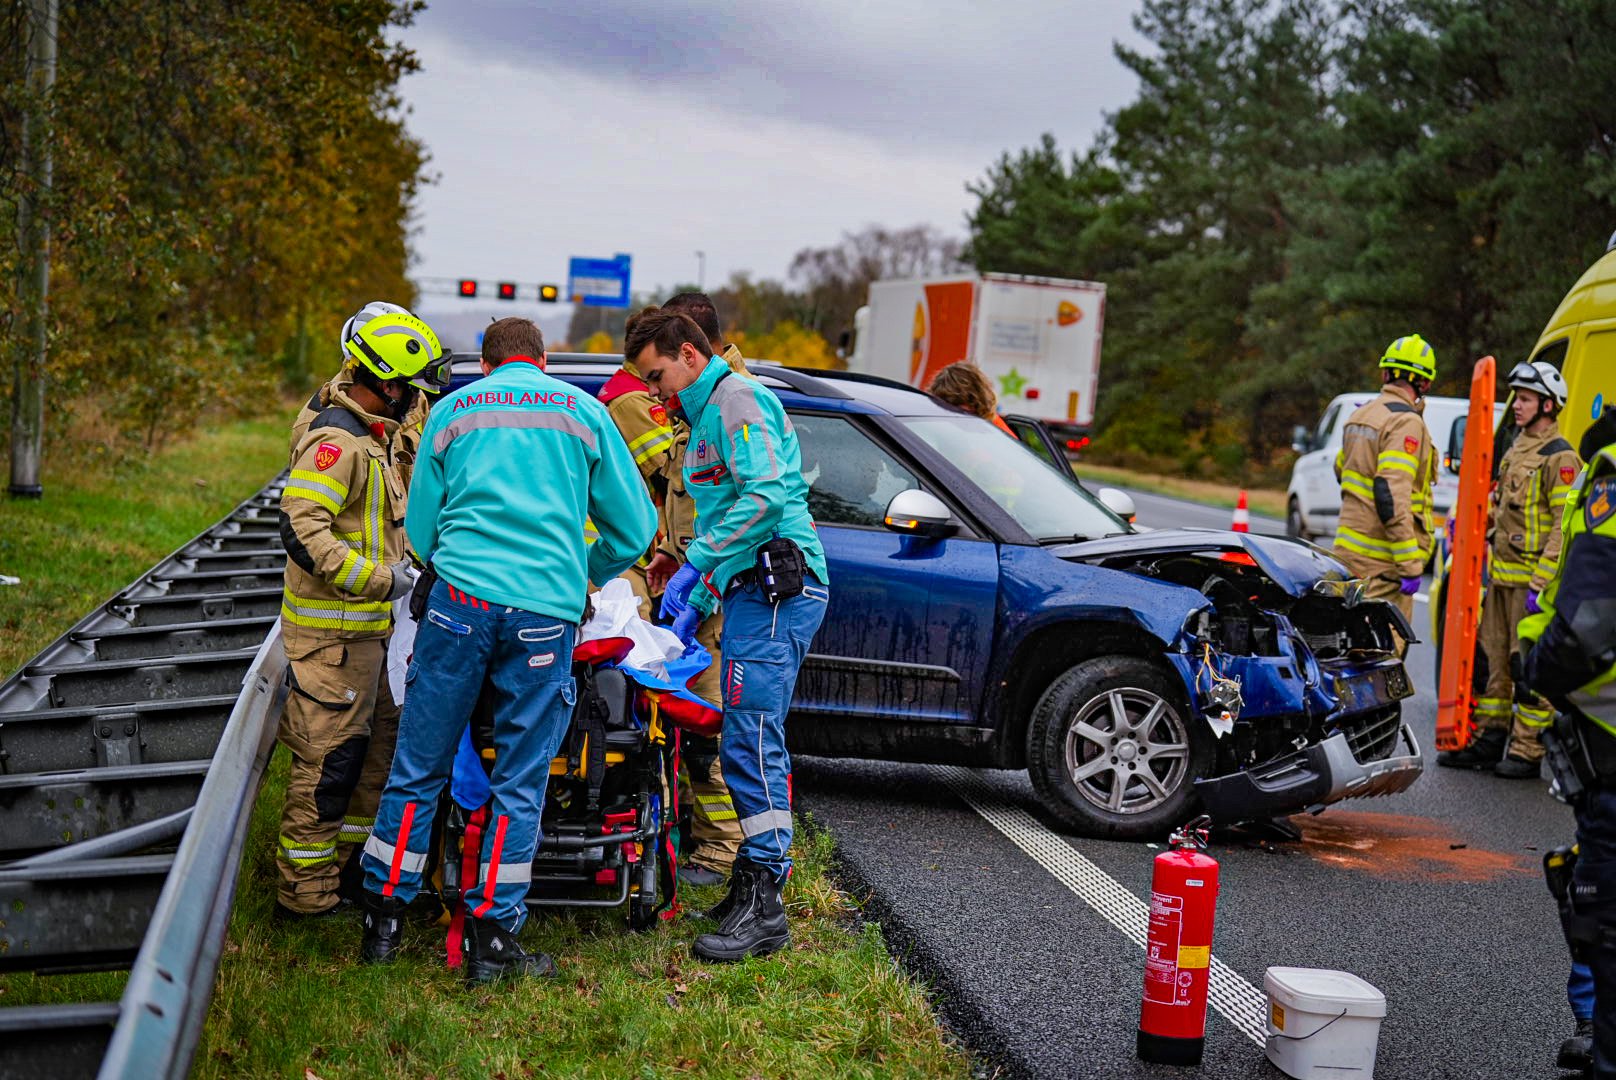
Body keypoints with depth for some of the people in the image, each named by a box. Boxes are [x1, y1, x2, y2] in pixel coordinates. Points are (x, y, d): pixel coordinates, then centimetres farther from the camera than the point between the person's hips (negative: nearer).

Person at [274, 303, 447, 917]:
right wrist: (380, 579, -25)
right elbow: (301, 529, -27)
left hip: (369, 627, 10)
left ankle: (350, 864, 30)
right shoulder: (336, 439, -18)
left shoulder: (372, 433, 14)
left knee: (378, 744, 17)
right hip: (334, 631, -10)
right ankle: (307, 894, 4)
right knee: (330, 759, -4)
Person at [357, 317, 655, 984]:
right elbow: (634, 528, 14)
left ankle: (382, 923, 15)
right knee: (520, 784, 5)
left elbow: (420, 528, 20)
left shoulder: (452, 410, 16)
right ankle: (491, 940, 7)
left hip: (460, 601, 1)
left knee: (417, 770, 9)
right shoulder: (584, 411, 14)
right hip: (547, 611, -1)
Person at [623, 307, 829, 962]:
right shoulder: (707, 416, 26)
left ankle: (762, 907, -12)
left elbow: (766, 496, -21)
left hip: (775, 590, -11)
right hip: (751, 591, 11)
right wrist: (694, 606, 25)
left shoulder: (736, 399, -7)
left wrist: (697, 564, -17)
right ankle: (756, 878, 17)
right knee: (750, 743, 11)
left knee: (751, 742, -13)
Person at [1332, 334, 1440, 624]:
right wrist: (1411, 564, -24)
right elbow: (1392, 494, -23)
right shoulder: (1406, 422, -14)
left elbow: (1341, 469, 28)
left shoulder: (1360, 415, 13)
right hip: (1382, 560, -9)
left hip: (1347, 549, 9)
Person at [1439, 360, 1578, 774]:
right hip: (1502, 574, 9)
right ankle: (1488, 740, 20)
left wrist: (1540, 584, -21)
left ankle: (1526, 752, 1)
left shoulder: (1559, 458, -12)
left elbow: (1565, 528, -17)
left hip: (1531, 579, -9)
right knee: (1498, 661, 13)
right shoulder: (1518, 449, 16)